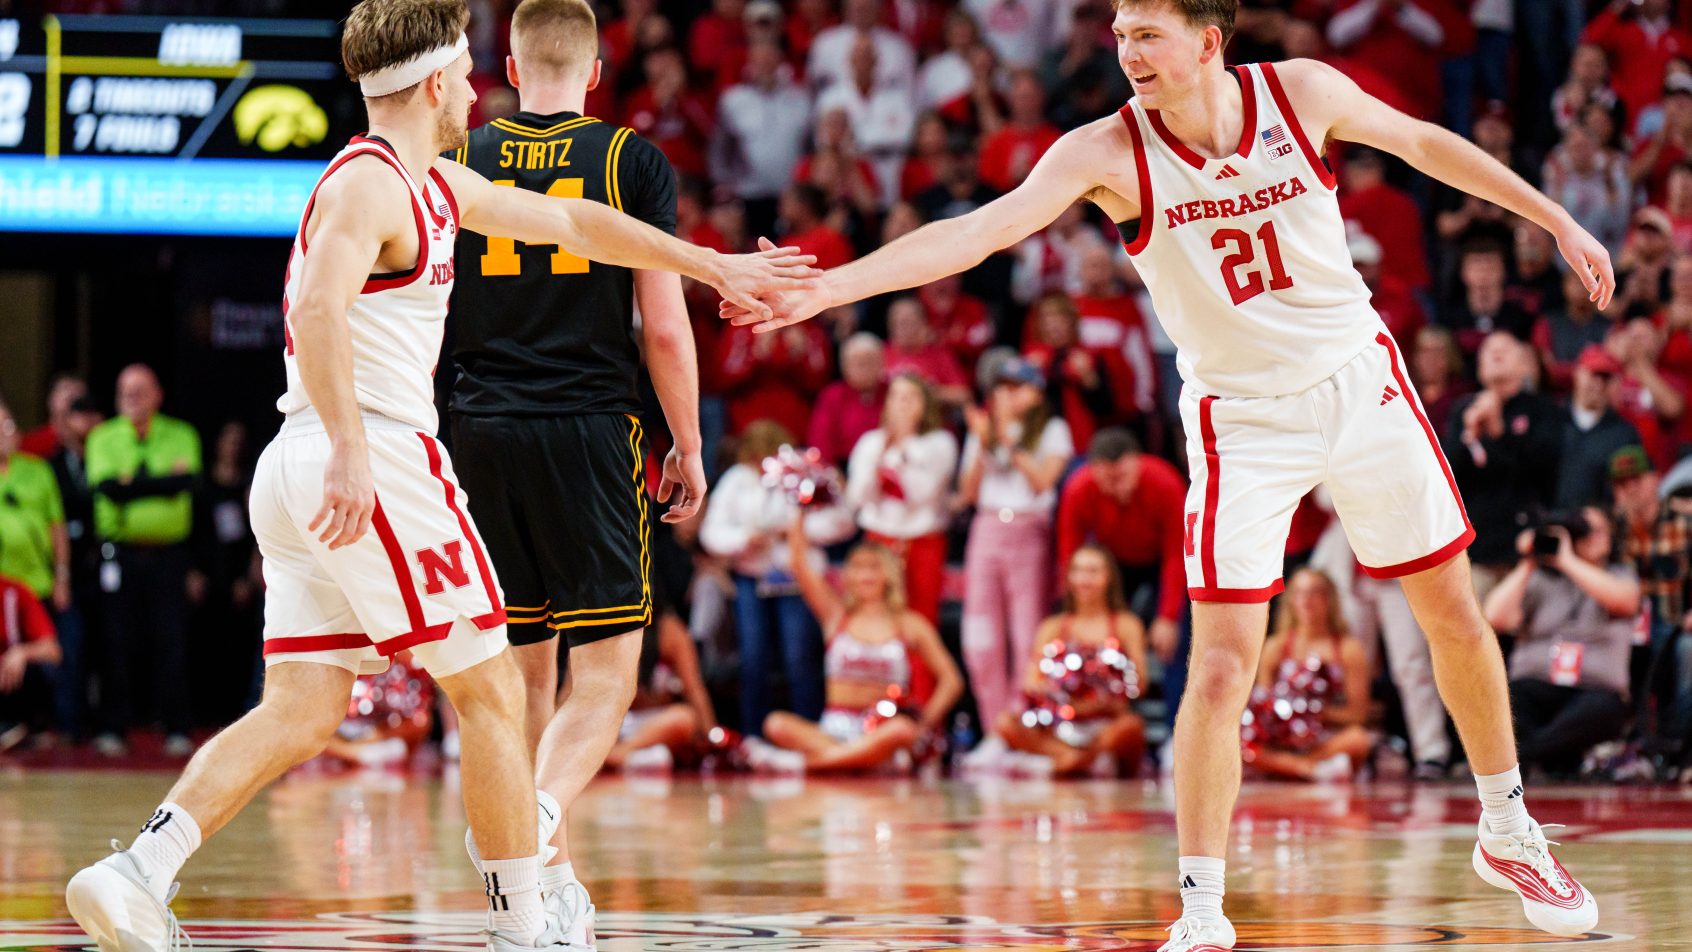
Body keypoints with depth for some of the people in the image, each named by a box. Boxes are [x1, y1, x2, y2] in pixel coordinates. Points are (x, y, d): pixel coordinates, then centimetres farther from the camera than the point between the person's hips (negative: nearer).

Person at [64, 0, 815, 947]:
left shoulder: (439, 186, 20)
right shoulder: (367, 183, -10)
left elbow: (569, 221, 30)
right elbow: (317, 308, -25)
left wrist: (712, 267, 35)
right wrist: (349, 450, -32)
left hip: (303, 476, 9)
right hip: (376, 462, -9)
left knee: (302, 713, 3)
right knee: (492, 692, 1)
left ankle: (136, 875, -11)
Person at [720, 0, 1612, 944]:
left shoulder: (1302, 92, -12)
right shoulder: (1109, 152, -17)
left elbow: (1425, 143, 5)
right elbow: (976, 232, -26)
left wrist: (1558, 220, 12)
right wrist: (820, 289, -37)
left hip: (1360, 380, 2)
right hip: (1241, 419, -2)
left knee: (1455, 618, 11)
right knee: (1221, 670, -12)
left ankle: (1509, 832, 33)